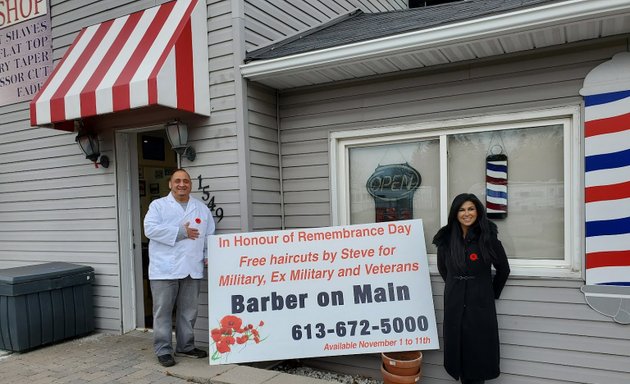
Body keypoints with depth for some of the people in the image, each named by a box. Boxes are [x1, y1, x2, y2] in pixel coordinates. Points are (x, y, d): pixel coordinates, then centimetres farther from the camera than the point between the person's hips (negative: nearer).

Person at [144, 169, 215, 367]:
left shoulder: (202, 207, 14)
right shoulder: (158, 205, 4)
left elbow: (210, 235, 14)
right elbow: (150, 228, -12)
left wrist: (209, 256, -1)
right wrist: (181, 232, -15)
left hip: (192, 268, 4)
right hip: (165, 269, -3)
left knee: (188, 311, 12)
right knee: (163, 310, 2)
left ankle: (186, 346, 25)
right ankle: (163, 350, 13)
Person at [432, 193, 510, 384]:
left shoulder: (488, 238, -6)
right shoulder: (446, 239, 1)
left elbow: (503, 269, 5)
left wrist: (493, 294, 9)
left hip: (480, 305, -2)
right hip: (454, 305, 3)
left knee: (479, 353, 3)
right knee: (458, 350, 8)